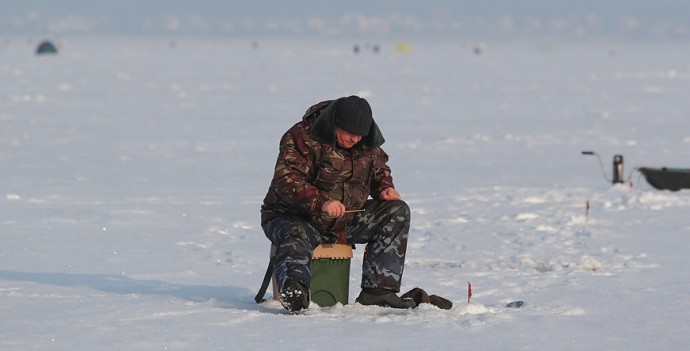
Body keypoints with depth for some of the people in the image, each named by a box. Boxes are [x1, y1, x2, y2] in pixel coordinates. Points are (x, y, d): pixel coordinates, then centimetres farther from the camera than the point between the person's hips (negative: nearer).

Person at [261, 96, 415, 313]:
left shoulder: (368, 144, 3)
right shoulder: (302, 138, -17)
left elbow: (379, 169, 22)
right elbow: (285, 181, -27)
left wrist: (385, 187, -3)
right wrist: (321, 201, -42)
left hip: (346, 219, 6)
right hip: (297, 218, -6)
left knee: (397, 212, -8)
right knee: (295, 241, -39)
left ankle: (378, 290, -16)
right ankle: (294, 290, -70)